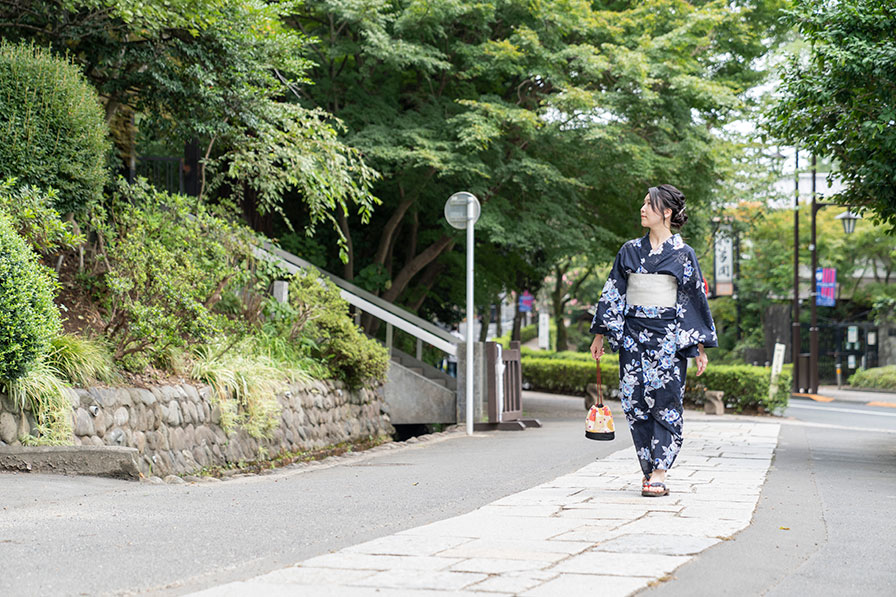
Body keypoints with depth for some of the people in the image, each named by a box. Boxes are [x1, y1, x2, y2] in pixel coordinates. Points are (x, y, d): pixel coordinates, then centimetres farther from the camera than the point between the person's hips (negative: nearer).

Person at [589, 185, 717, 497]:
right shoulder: (629, 251, 11)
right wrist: (600, 334, 10)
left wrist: (700, 346, 0)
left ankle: (659, 474, -10)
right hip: (633, 336, 3)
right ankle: (649, 470, 7)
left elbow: (696, 298, 3)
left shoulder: (683, 254, 2)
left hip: (669, 337, -3)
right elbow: (613, 292, 14)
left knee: (664, 402, -8)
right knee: (635, 402, 0)